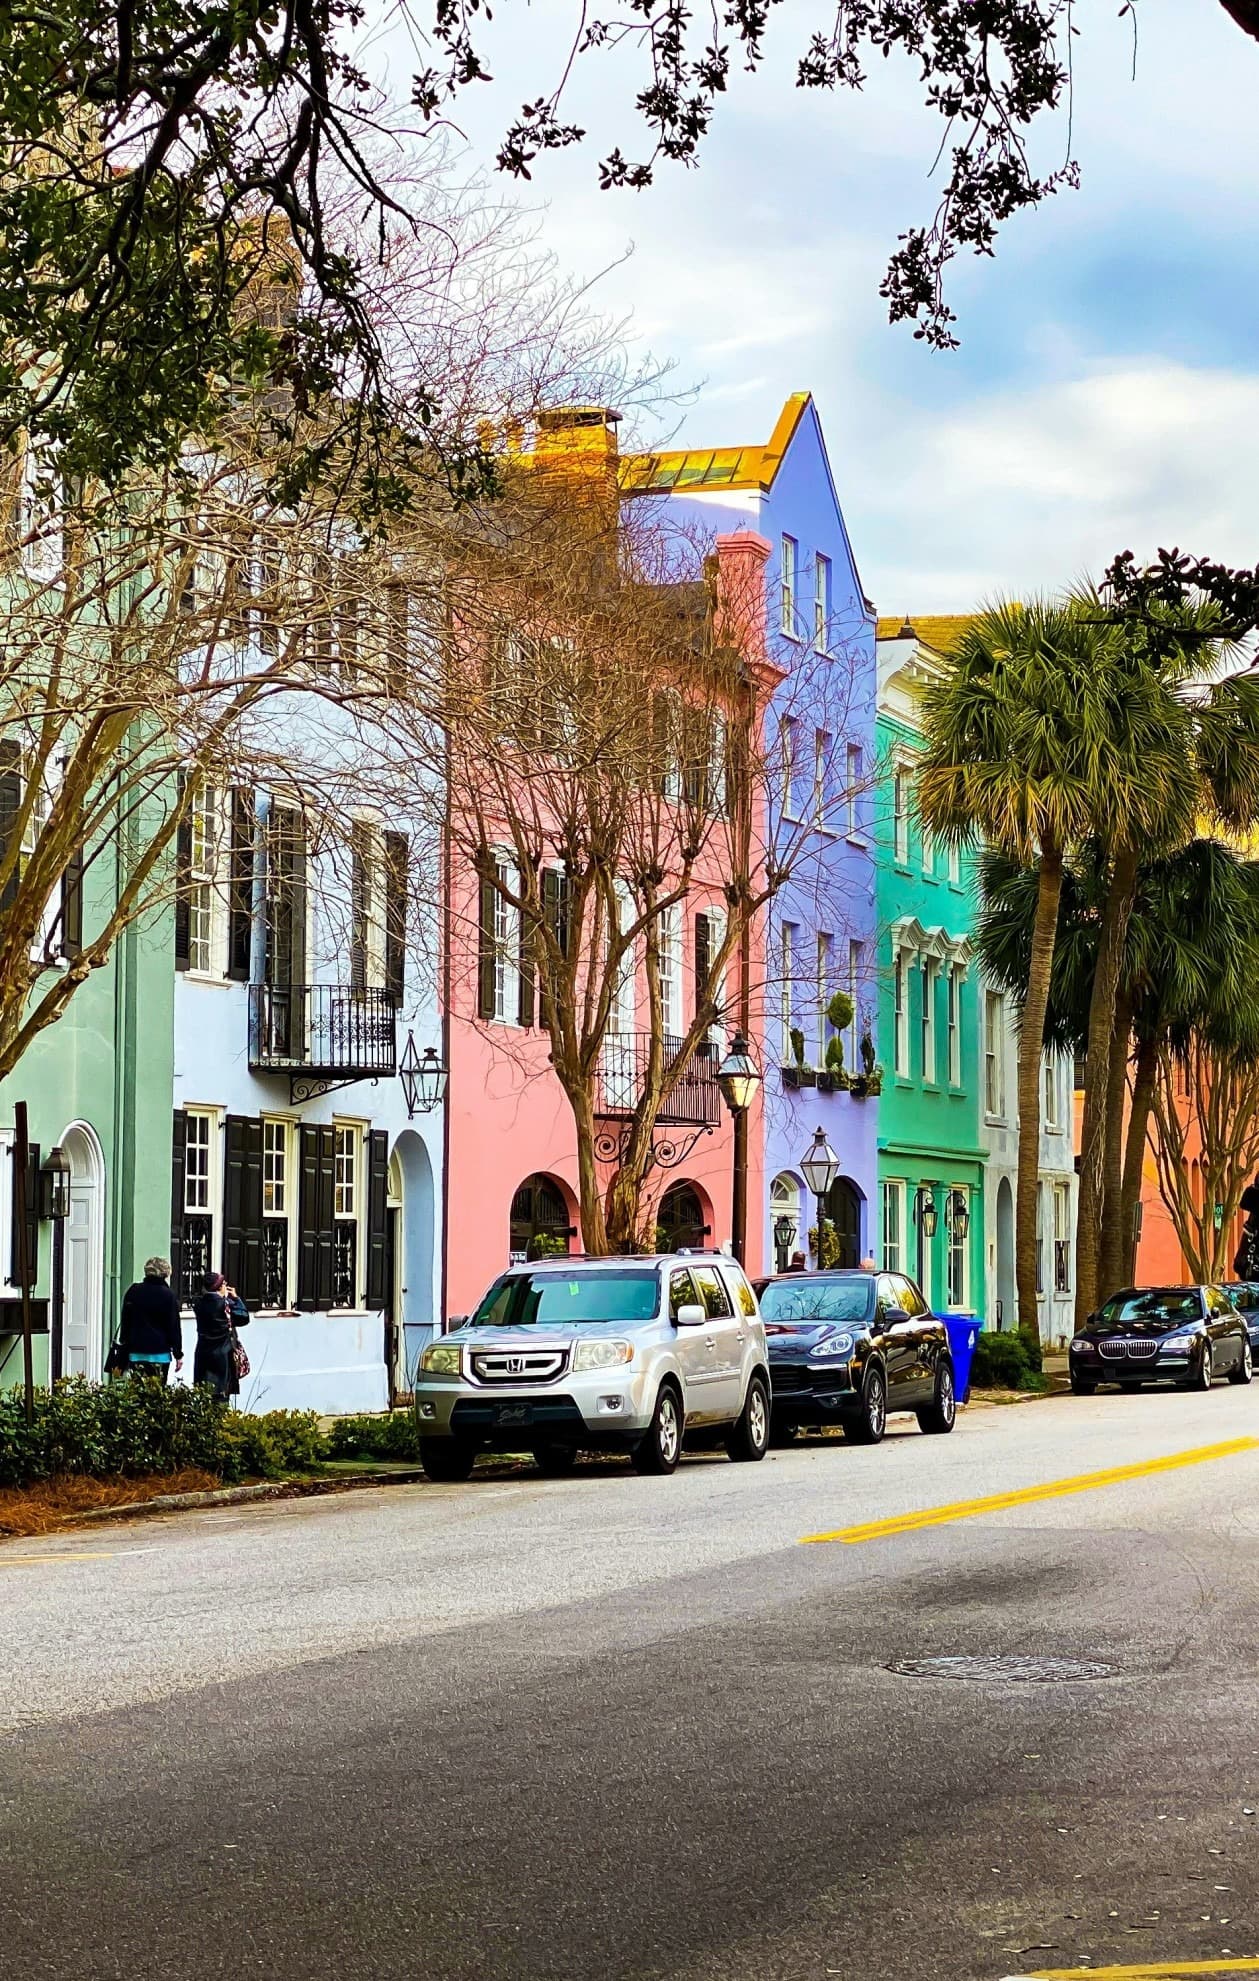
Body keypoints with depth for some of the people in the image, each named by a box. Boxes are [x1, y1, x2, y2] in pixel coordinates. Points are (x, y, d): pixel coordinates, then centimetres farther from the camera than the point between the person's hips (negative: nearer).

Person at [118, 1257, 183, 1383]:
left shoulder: (133, 1291, 7)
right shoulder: (168, 1295, -3)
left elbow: (125, 1322, 11)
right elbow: (174, 1327, -2)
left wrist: (124, 1348, 18)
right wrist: (178, 1354, 3)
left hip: (136, 1352, 3)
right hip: (160, 1352, -3)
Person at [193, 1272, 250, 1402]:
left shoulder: (200, 1302, -2)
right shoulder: (226, 1304, -14)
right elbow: (244, 1318, -2)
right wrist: (236, 1298, 5)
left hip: (203, 1351, 4)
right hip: (222, 1353, -4)